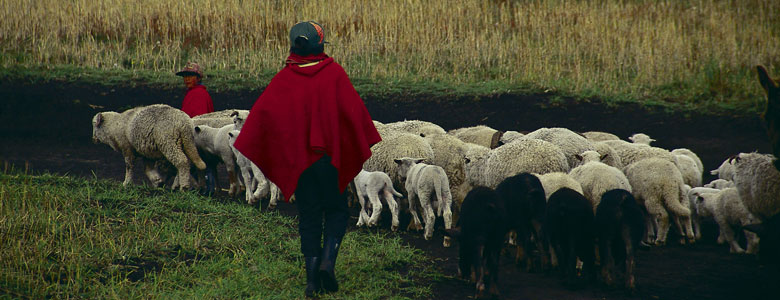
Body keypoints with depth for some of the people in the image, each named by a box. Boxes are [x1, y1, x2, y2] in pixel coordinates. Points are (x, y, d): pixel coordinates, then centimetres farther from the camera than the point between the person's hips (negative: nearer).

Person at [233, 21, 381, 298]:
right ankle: (328, 260, -11)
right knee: (336, 210, 13)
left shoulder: (283, 79, -1)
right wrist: (365, 147, 4)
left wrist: (243, 150, -1)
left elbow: (262, 112, -7)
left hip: (297, 158, 1)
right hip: (331, 155, -1)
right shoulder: (334, 73, -4)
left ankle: (313, 277, 1)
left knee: (308, 216, 8)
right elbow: (353, 109, -7)